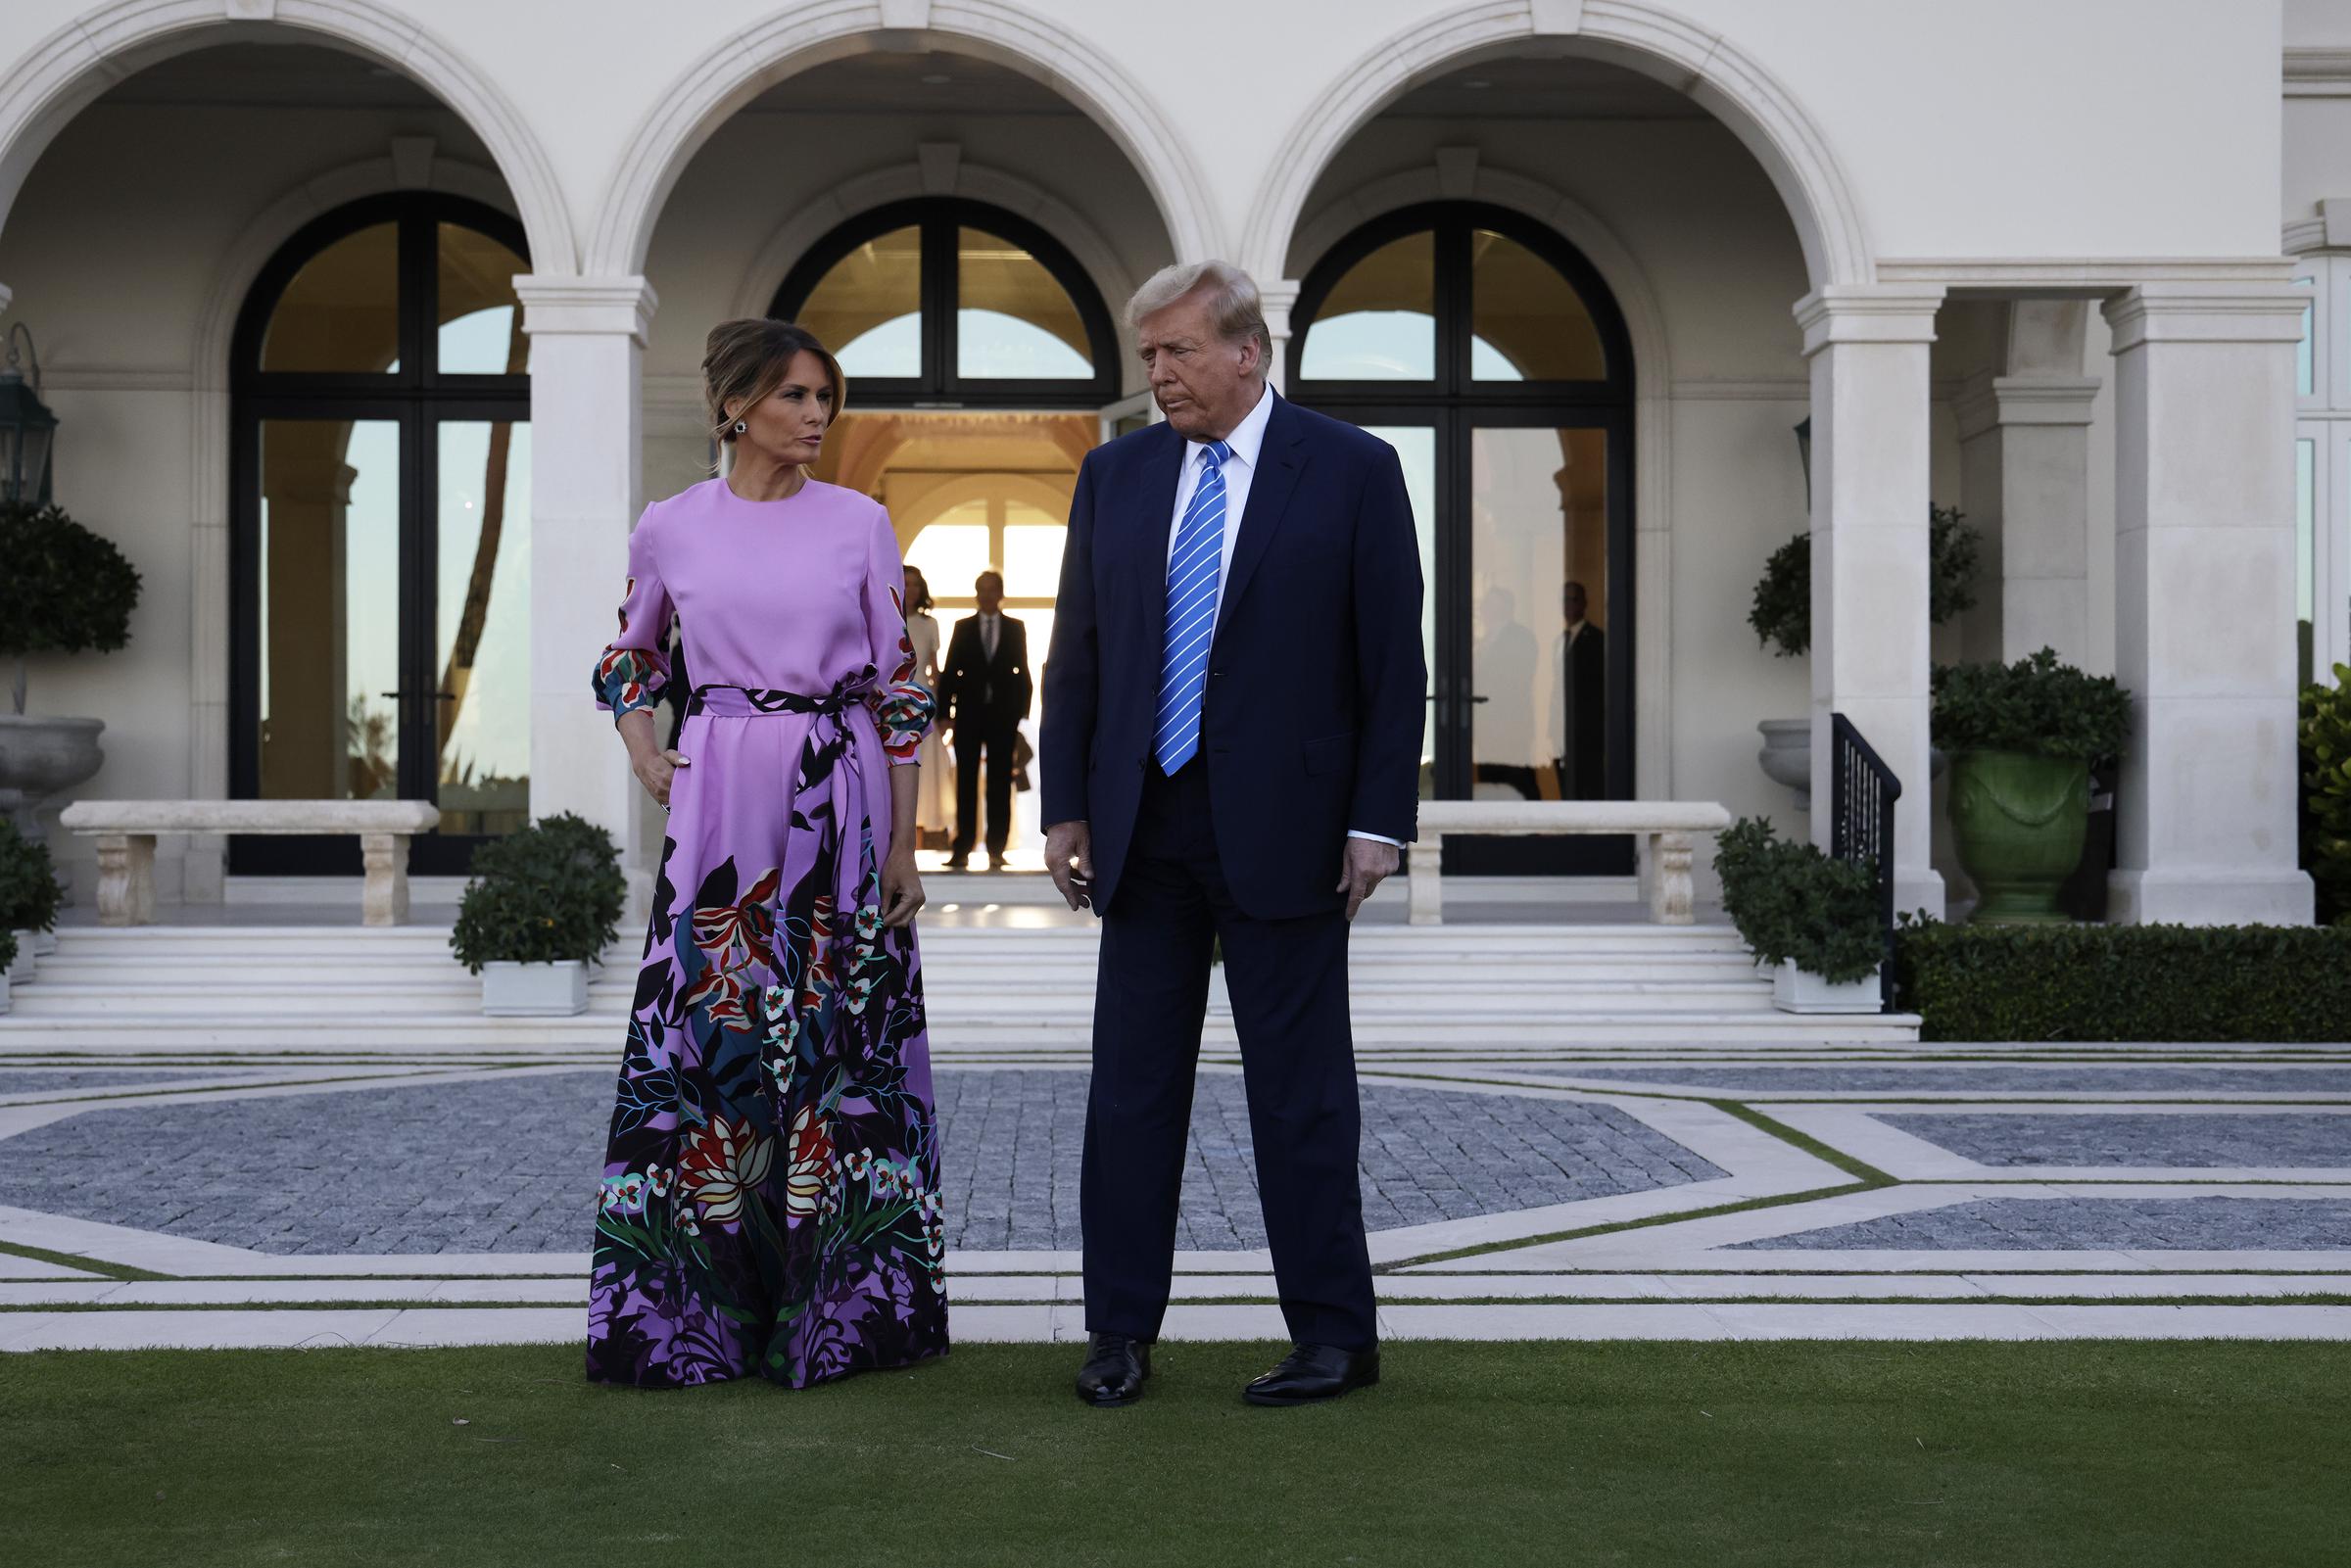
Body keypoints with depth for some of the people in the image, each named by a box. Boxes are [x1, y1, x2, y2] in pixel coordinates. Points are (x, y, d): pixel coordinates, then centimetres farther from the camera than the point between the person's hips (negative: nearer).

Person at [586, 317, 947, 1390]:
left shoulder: (860, 524, 3)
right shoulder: (670, 529, 4)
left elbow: (900, 688, 3)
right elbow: (628, 656, 21)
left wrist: (905, 844, 0)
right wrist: (644, 755, 4)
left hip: (841, 808, 0)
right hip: (720, 812, 0)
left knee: (837, 1043, 2)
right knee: (705, 1039, 0)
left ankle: (831, 1302, 12)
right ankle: (695, 1309, 10)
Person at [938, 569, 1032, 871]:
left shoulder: (1015, 628, 9)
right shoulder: (963, 628, 9)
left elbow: (1023, 673, 7)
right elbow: (950, 672, 5)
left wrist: (1022, 712, -2)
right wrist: (945, 712, -3)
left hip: (1002, 715, 0)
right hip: (969, 714, 0)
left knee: (1000, 784, 1)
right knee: (966, 783, 0)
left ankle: (996, 851, 3)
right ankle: (962, 850, -1)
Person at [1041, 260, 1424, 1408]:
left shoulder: (1352, 472, -3)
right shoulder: (1116, 475, 9)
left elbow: (1394, 661, -4)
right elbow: (1076, 657, 10)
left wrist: (1378, 821, -9)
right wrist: (1066, 808, 5)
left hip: (1282, 830, -4)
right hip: (1143, 830, 4)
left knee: (1301, 1094, 3)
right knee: (1131, 1085, 7)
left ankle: (1334, 1335, 13)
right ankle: (1120, 1332, 17)